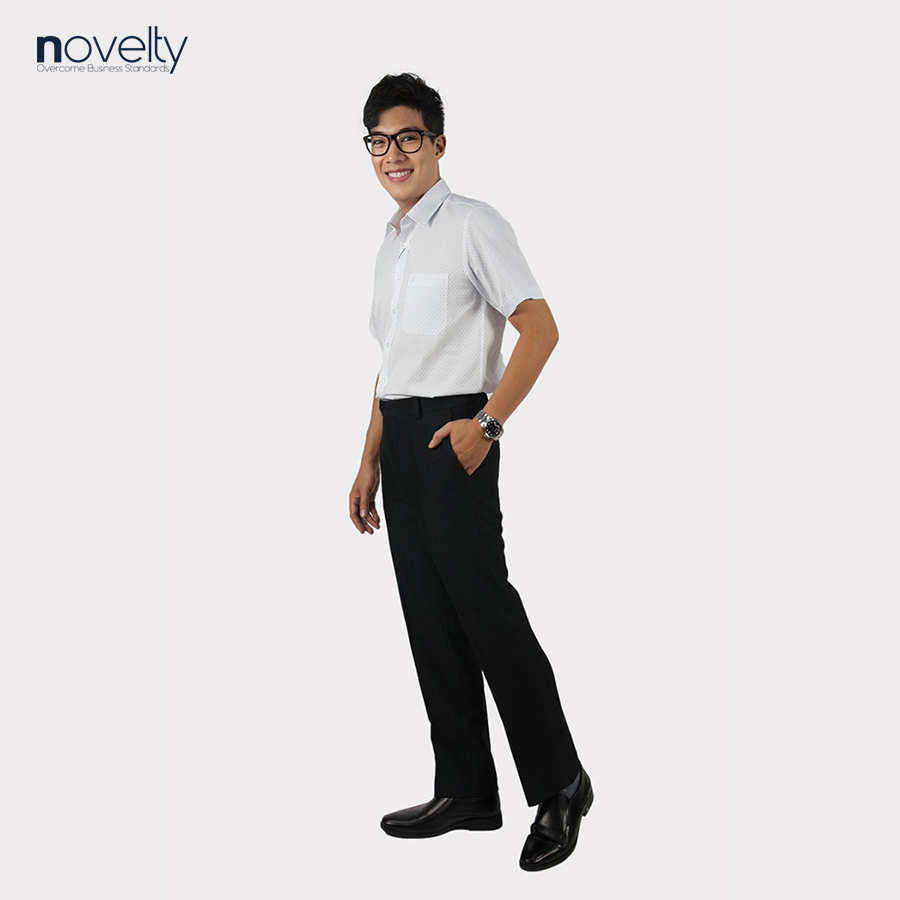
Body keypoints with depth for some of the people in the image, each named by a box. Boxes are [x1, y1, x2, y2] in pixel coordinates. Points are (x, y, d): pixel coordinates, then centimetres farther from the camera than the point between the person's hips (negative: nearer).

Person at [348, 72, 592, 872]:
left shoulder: (473, 225, -5)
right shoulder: (391, 245, 18)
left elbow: (541, 329, -11)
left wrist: (486, 423, -18)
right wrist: (370, 463, 18)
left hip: (451, 435, -8)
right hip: (399, 439, 8)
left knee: (485, 611, -8)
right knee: (429, 620, 10)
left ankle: (559, 785, 6)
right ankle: (465, 791, 20)